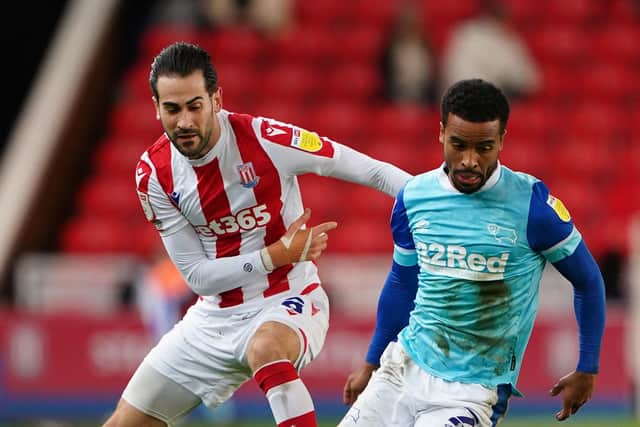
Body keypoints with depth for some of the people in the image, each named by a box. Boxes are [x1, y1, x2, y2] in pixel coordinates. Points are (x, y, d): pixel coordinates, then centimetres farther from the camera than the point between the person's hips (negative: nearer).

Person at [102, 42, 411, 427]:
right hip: (215, 317, 5)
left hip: (288, 304, -4)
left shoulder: (265, 138, -20)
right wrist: (277, 254, -19)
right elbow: (197, 275, -8)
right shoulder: (154, 174, -9)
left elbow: (375, 172, -14)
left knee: (265, 348, -41)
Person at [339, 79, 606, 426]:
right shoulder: (413, 197, 2)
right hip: (405, 367, 5)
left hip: (471, 393, -5)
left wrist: (587, 371, 2)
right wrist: (370, 364, 23)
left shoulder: (532, 204, -12)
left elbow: (588, 280, 0)